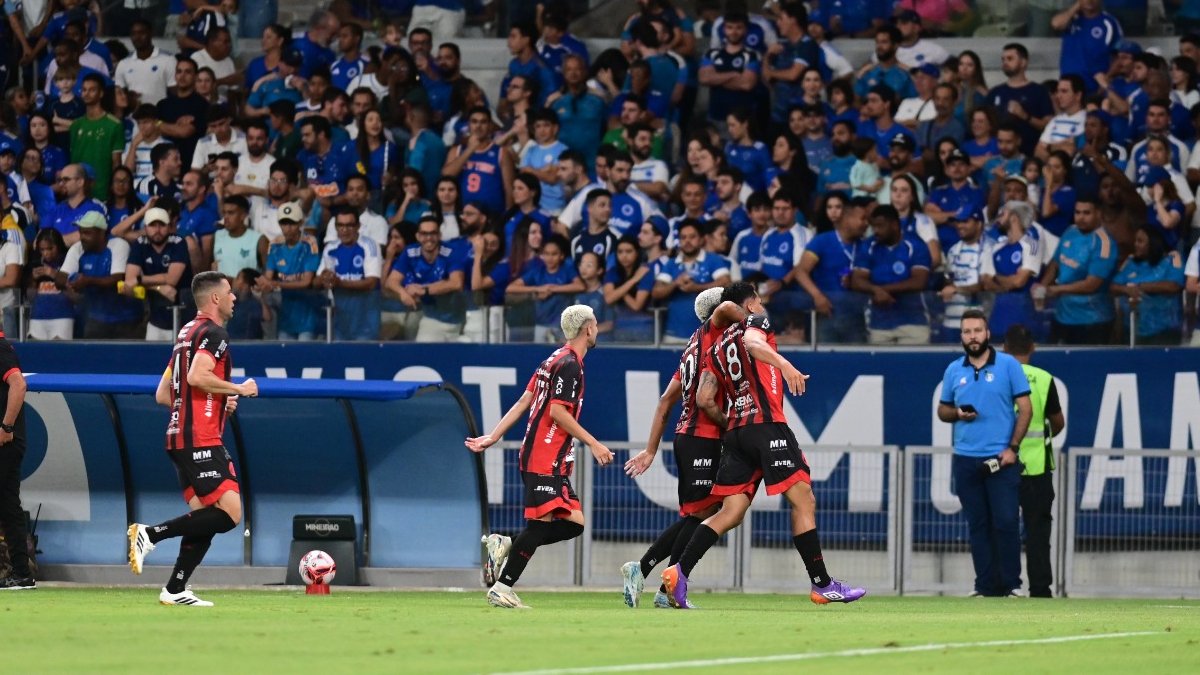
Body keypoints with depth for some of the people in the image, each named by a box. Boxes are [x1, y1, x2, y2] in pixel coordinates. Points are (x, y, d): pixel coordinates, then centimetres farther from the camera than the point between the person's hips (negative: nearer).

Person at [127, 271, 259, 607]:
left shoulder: (187, 334, 22)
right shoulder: (213, 333, -7)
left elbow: (163, 395, 23)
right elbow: (197, 376, -25)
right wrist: (238, 389, -11)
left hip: (180, 437, 10)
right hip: (201, 440, -10)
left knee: (205, 517, 11)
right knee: (230, 513, -14)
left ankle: (175, 590, 7)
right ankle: (150, 534, -16)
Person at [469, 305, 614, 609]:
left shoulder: (554, 361, 20)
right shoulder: (569, 364, -10)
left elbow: (523, 402, 18)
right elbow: (558, 412, -18)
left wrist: (493, 437, 15)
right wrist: (593, 444, -16)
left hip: (554, 462, 10)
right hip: (544, 459, -10)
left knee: (573, 523, 4)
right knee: (542, 523, -13)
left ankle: (505, 546, 3)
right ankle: (502, 588, -14)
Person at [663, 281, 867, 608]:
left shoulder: (717, 347, 22)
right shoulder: (756, 321, 6)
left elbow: (704, 398, 13)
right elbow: (752, 342, -20)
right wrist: (783, 364, -34)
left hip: (735, 432, 7)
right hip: (766, 425, -7)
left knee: (731, 513, 5)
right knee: (803, 501, -3)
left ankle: (679, 572, -9)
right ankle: (822, 584, -5)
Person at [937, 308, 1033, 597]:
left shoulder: (1008, 365, 0)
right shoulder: (953, 371, 10)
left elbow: (1025, 409, -1)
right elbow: (942, 410, 18)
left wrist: (1012, 448, -9)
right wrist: (957, 414, -6)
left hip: (1001, 459, -3)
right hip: (966, 461, 3)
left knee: (1006, 522, -7)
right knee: (978, 525, 5)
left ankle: (1011, 584, -2)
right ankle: (986, 585, 9)